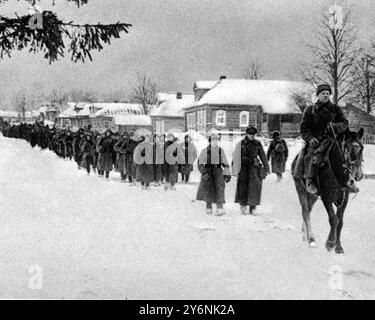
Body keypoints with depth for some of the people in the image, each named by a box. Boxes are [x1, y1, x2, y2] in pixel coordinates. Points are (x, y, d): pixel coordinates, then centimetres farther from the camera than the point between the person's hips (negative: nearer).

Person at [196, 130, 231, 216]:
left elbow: (225, 164, 10)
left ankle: (220, 209, -14)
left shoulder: (220, 151, 5)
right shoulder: (205, 151, -4)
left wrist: (228, 174, 5)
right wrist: (204, 173, -17)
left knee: (219, 190, -10)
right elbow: (200, 163, -5)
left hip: (218, 172, 2)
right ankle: (208, 208, 22)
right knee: (208, 191, 5)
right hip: (208, 173, -1)